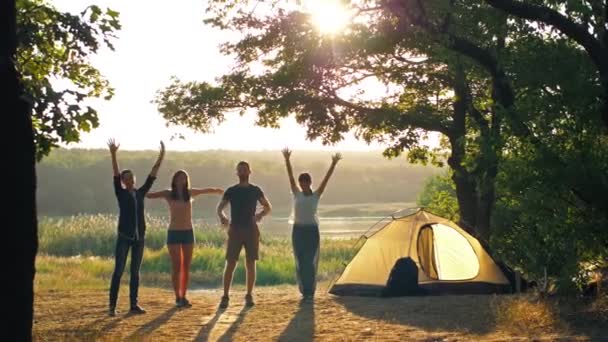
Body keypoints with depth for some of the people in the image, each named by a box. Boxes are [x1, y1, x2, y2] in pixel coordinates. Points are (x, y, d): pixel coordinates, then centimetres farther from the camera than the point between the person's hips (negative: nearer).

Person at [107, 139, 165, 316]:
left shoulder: (140, 193, 12)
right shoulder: (121, 193, 1)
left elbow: (152, 175, 10)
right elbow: (116, 175, -10)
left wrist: (161, 157, 4)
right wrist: (113, 154, -22)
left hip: (139, 237, 4)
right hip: (124, 236, -4)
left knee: (135, 272, 7)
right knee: (118, 271, -5)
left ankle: (134, 305, 11)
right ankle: (112, 305, -3)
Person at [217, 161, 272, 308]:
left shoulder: (256, 190, 6)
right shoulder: (231, 191, 4)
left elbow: (268, 207, 12)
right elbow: (219, 208, 6)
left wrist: (261, 214, -11)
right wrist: (222, 216, -18)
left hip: (251, 230, 1)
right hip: (235, 230, -1)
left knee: (250, 264, 2)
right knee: (230, 264, -6)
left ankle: (249, 296, 11)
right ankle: (225, 297, -3)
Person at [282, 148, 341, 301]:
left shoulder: (316, 195, 1)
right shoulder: (296, 194, 4)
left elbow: (326, 179, -6)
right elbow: (290, 177, -3)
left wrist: (333, 164, -13)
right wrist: (287, 160, -11)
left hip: (312, 230, -2)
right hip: (298, 230, 2)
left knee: (311, 262, -4)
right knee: (300, 262, 3)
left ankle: (310, 291, 2)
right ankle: (304, 291, 12)